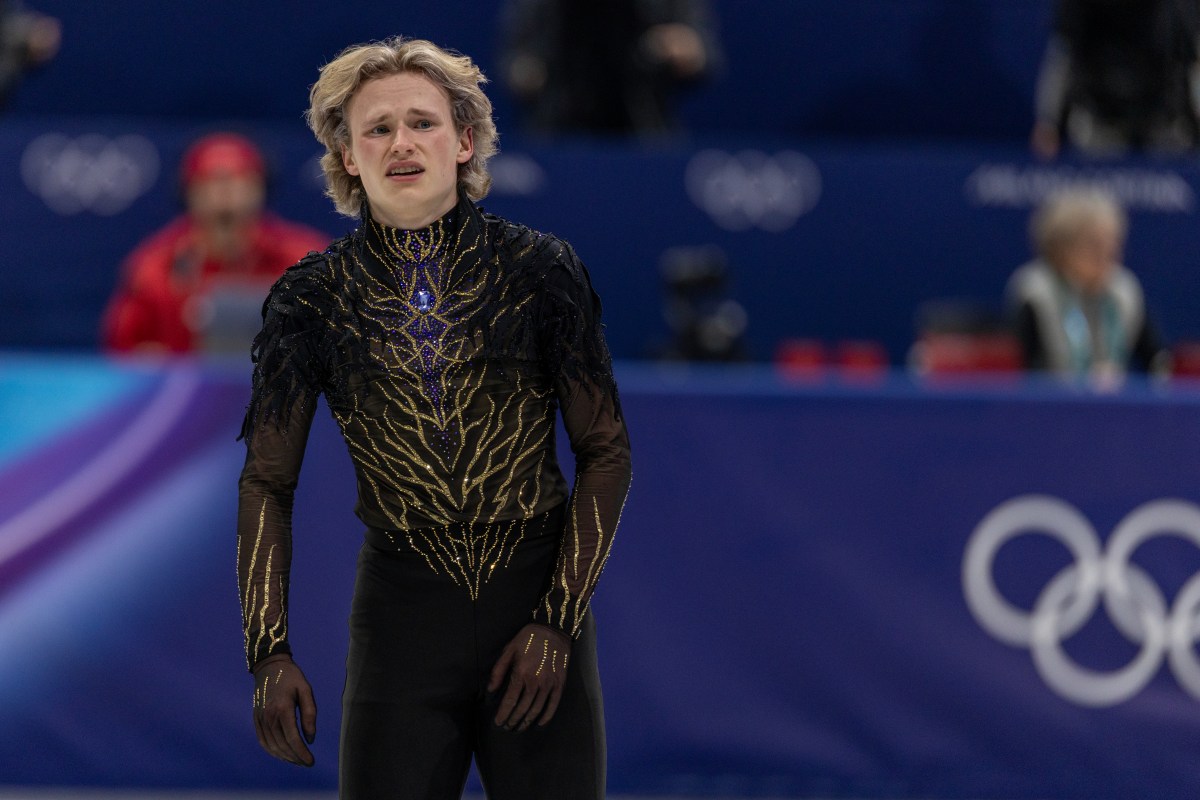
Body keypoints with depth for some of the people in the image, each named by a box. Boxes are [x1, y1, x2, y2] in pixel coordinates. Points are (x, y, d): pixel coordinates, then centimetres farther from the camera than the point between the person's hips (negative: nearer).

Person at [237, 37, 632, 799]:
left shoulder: (539, 270, -2)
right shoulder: (315, 297, 0)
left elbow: (606, 452, 0)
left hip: (541, 596, 0)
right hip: (403, 613, 0)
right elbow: (268, 483, 5)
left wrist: (559, 621, -7)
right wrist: (269, 651, -4)